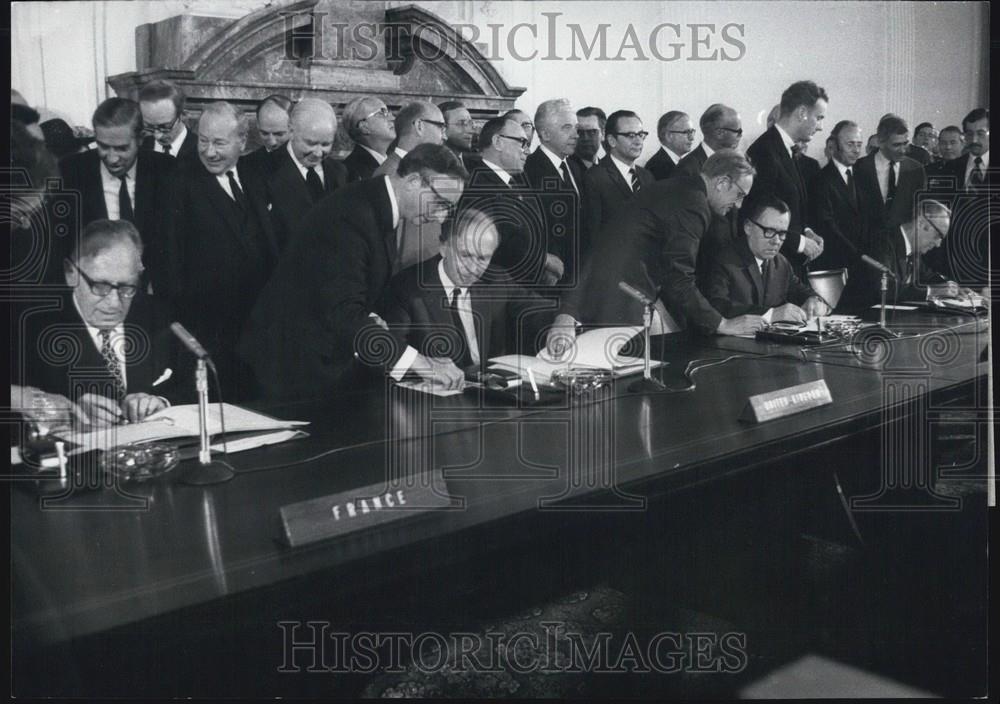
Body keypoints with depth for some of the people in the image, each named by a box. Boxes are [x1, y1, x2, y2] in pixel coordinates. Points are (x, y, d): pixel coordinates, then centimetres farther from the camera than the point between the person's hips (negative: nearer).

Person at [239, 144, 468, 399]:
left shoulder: (381, 206, 5)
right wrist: (417, 361, -37)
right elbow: (343, 312, -34)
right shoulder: (349, 215, -26)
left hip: (337, 357, 9)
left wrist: (373, 320, -8)